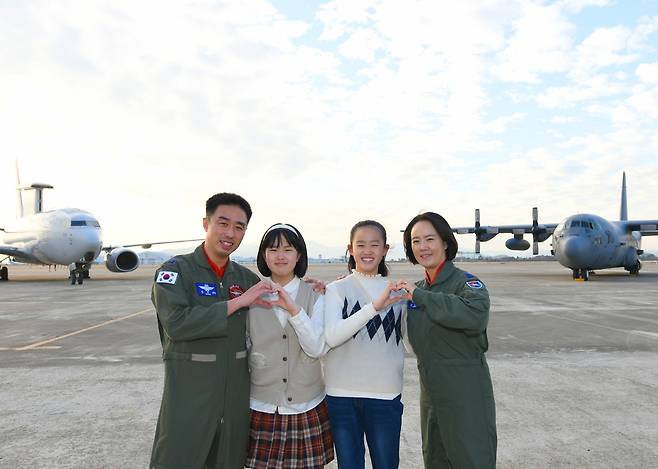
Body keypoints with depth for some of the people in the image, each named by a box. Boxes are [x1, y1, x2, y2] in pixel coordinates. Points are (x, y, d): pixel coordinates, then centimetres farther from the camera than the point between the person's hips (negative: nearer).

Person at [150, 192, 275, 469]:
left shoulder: (246, 278, 7)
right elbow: (176, 324, -22)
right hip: (188, 397, -4)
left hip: (237, 399, 5)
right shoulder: (176, 270, -7)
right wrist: (237, 302, -20)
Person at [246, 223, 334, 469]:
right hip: (263, 408, 0)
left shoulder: (315, 296, 0)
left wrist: (292, 308, -20)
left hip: (307, 408, 0)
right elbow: (243, 349, 7)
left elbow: (317, 348, -12)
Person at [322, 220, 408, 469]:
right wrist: (375, 306, -24)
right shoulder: (337, 289, -3)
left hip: (386, 393, 1)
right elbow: (331, 337, -17)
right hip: (341, 393, -1)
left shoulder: (397, 290, 5)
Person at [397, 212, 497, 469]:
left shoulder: (466, 282, -14)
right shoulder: (417, 288, 7)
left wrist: (419, 296, -30)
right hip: (430, 394, 7)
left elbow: (476, 314, -36)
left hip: (466, 394, -7)